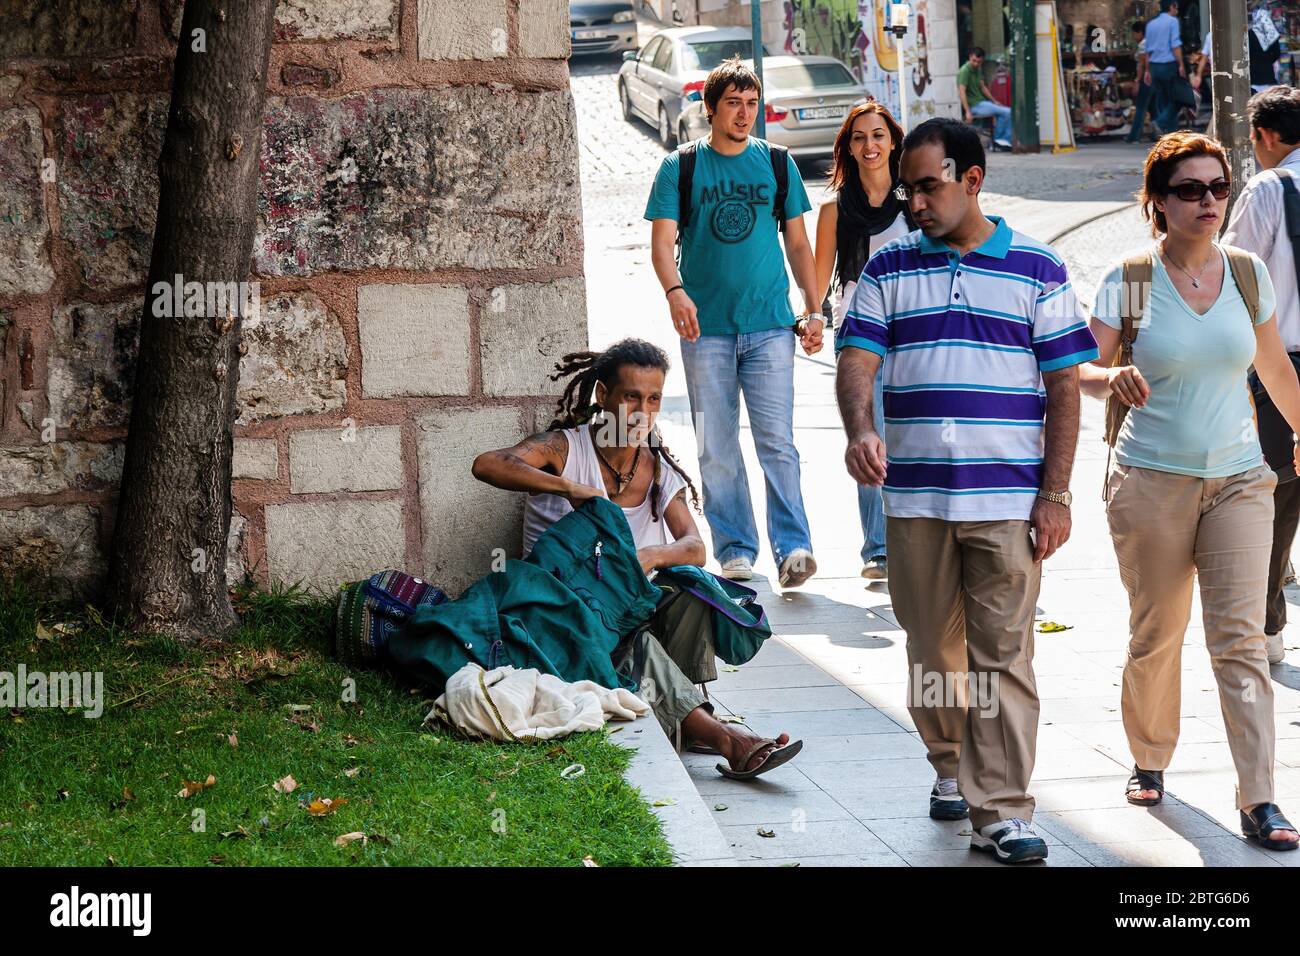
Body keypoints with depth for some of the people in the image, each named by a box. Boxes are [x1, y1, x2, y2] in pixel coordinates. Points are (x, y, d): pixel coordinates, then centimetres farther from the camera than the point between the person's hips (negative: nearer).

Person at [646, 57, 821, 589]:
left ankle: (792, 547, -9)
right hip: (706, 327, 0)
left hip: (769, 325, 0)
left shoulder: (777, 165, 9)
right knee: (716, 448, 3)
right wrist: (675, 292, -21)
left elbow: (797, 244, 13)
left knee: (776, 441, -8)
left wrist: (813, 309, 5)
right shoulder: (679, 168, 4)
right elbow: (662, 242, -2)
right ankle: (734, 550, 11)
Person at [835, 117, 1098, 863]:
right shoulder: (889, 269, 8)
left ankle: (1001, 814, -4)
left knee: (1002, 655, -5)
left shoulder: (1036, 269, 3)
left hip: (1008, 499, -2)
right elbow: (856, 362, 0)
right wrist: (861, 432, -22)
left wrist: (1055, 496, -4)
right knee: (933, 649, 11)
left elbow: (1063, 387, 2)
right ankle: (953, 766, 32)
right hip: (914, 497, 3)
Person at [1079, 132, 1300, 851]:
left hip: (1238, 480, 2)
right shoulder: (1128, 281, -4)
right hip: (1151, 484, -1)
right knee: (1156, 637, 8)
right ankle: (1149, 760, 32)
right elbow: (1080, 371, -7)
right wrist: (1113, 377, -29)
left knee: (1240, 638, -6)